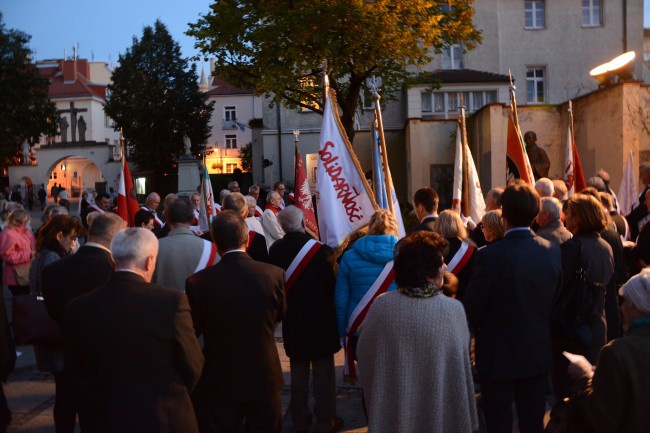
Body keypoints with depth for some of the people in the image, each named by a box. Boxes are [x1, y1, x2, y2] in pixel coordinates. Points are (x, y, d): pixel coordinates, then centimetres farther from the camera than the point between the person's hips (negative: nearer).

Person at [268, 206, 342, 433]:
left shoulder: (275, 250, -9)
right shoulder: (322, 250, -21)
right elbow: (334, 284, -14)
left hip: (292, 320, 4)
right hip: (320, 319, -4)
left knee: (298, 372, 17)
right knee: (323, 371, 10)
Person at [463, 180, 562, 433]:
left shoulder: (489, 255, -23)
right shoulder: (552, 252, -9)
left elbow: (471, 310, -15)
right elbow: (555, 301, 4)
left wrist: (481, 330, 6)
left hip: (498, 355, -4)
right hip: (538, 354, 4)